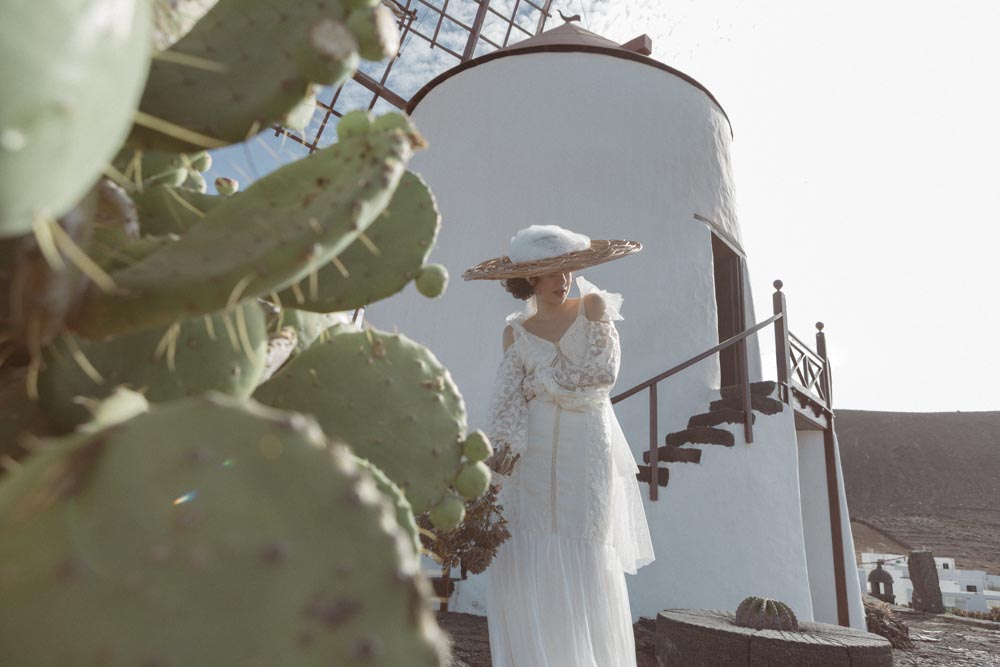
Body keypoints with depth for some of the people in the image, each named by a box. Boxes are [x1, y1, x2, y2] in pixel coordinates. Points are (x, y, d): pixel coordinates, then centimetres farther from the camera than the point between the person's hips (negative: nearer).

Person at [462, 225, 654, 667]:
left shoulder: (593, 306, 3)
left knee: (586, 559, 2)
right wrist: (504, 447, -19)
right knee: (525, 558, 0)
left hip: (585, 447, -1)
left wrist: (541, 382, -3)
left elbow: (605, 372, -8)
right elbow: (508, 397, -3)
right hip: (531, 452, 2)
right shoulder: (516, 331, 6)